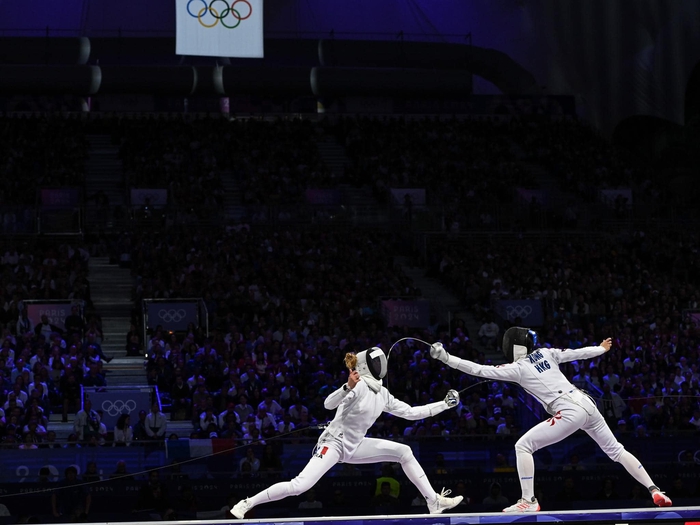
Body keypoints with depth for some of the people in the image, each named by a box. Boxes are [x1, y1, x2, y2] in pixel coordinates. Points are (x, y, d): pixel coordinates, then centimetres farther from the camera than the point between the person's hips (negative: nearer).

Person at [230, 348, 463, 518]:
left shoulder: (382, 394, 5)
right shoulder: (359, 386, -19)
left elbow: (411, 412, 13)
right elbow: (328, 404, -29)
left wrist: (444, 404, 12)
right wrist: (348, 388, -46)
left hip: (354, 446, 8)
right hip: (333, 443, -8)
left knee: (404, 452, -1)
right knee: (299, 487, -24)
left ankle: (434, 501, 2)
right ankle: (247, 504, -13)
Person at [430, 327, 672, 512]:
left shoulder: (517, 367, -2)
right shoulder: (545, 353, 14)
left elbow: (479, 370, -5)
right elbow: (578, 353, 23)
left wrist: (445, 358, -5)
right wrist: (602, 349, 42)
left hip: (570, 412, -8)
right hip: (587, 405, 8)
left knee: (523, 446, -3)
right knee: (615, 450, 20)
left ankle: (529, 501, -7)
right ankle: (655, 492, 15)